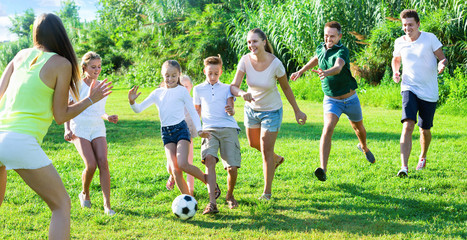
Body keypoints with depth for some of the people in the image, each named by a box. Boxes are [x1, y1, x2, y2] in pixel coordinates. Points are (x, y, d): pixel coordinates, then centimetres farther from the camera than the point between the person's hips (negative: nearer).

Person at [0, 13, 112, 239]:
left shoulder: (21, 55, 14)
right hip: (21, 142, -6)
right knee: (62, 205, 6)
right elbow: (60, 116, 0)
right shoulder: (61, 64, 0)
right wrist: (91, 99, 12)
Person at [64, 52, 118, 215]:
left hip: (98, 128, 4)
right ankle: (85, 194, 13)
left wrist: (108, 117, 0)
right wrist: (67, 129, -9)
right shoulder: (77, 85, -1)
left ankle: (107, 204, -13)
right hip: (80, 129, -4)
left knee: (103, 162, -15)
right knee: (91, 165, -17)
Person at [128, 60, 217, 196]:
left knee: (182, 164, -22)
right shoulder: (157, 93, 12)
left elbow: (192, 111, 4)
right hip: (166, 133, 4)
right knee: (175, 170, -7)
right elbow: (138, 109, 11)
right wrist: (132, 101, -10)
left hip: (181, 129, -3)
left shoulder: (182, 90, 3)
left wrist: (199, 130, -9)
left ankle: (209, 181, 0)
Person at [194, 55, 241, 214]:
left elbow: (231, 108, 5)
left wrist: (231, 110, -18)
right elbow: (197, 112, 26)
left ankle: (229, 195, 19)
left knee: (232, 167, -12)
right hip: (210, 129, 0)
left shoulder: (226, 88, 17)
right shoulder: (198, 89, 19)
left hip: (229, 128, 0)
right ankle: (212, 202, -32)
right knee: (209, 159, -28)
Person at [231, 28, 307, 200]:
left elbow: (286, 88, -10)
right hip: (251, 108, 4)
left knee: (266, 149, -3)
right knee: (253, 143, 22)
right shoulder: (246, 60, -18)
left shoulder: (275, 64, -24)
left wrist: (297, 111, -3)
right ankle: (276, 159, 53)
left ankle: (267, 192, 13)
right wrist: (242, 93, -43)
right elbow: (234, 86, -20)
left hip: (271, 111, -4)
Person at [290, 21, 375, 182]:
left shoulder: (342, 51, -21)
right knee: (328, 129, -23)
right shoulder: (321, 48, -3)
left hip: (350, 99, -2)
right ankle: (323, 169, -33)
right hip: (331, 101, 2)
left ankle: (364, 147, 59)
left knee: (358, 128, 23)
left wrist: (326, 72, -64)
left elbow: (338, 67, -43)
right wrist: (301, 71, 16)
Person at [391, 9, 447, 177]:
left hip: (429, 92, 0)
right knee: (408, 125, -21)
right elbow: (396, 59, 21)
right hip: (409, 89, 0)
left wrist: (442, 64, -25)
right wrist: (395, 72, 1)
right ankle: (404, 166, -25)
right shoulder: (399, 42, 2)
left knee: (425, 130, 11)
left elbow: (442, 58, -1)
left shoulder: (430, 38, -6)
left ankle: (423, 157, 41)